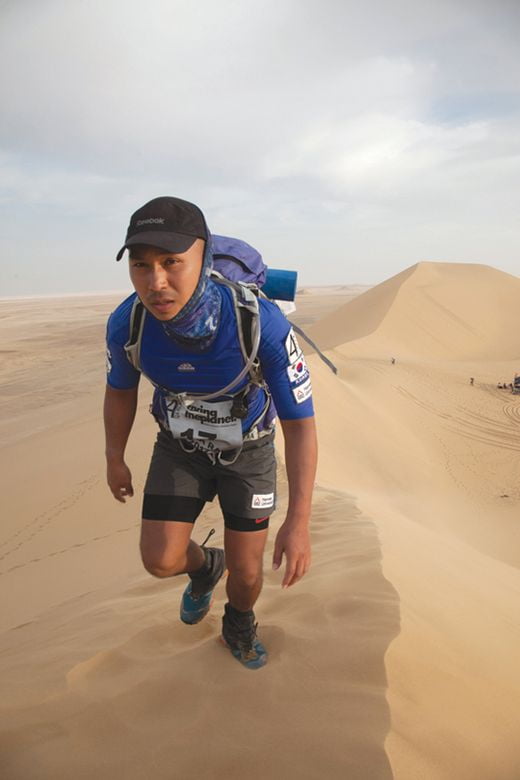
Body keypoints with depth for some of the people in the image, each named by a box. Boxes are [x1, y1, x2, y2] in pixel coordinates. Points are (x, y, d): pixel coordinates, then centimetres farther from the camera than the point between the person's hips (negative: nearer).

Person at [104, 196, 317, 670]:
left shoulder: (263, 324, -39)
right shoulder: (127, 324, -29)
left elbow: (301, 422, -29)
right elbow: (120, 390, -6)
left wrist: (299, 521, -32)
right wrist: (115, 461, 8)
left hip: (247, 448, -1)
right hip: (181, 447, 2)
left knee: (246, 568, 5)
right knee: (160, 561, -5)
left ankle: (238, 627, 42)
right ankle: (205, 567, 33)